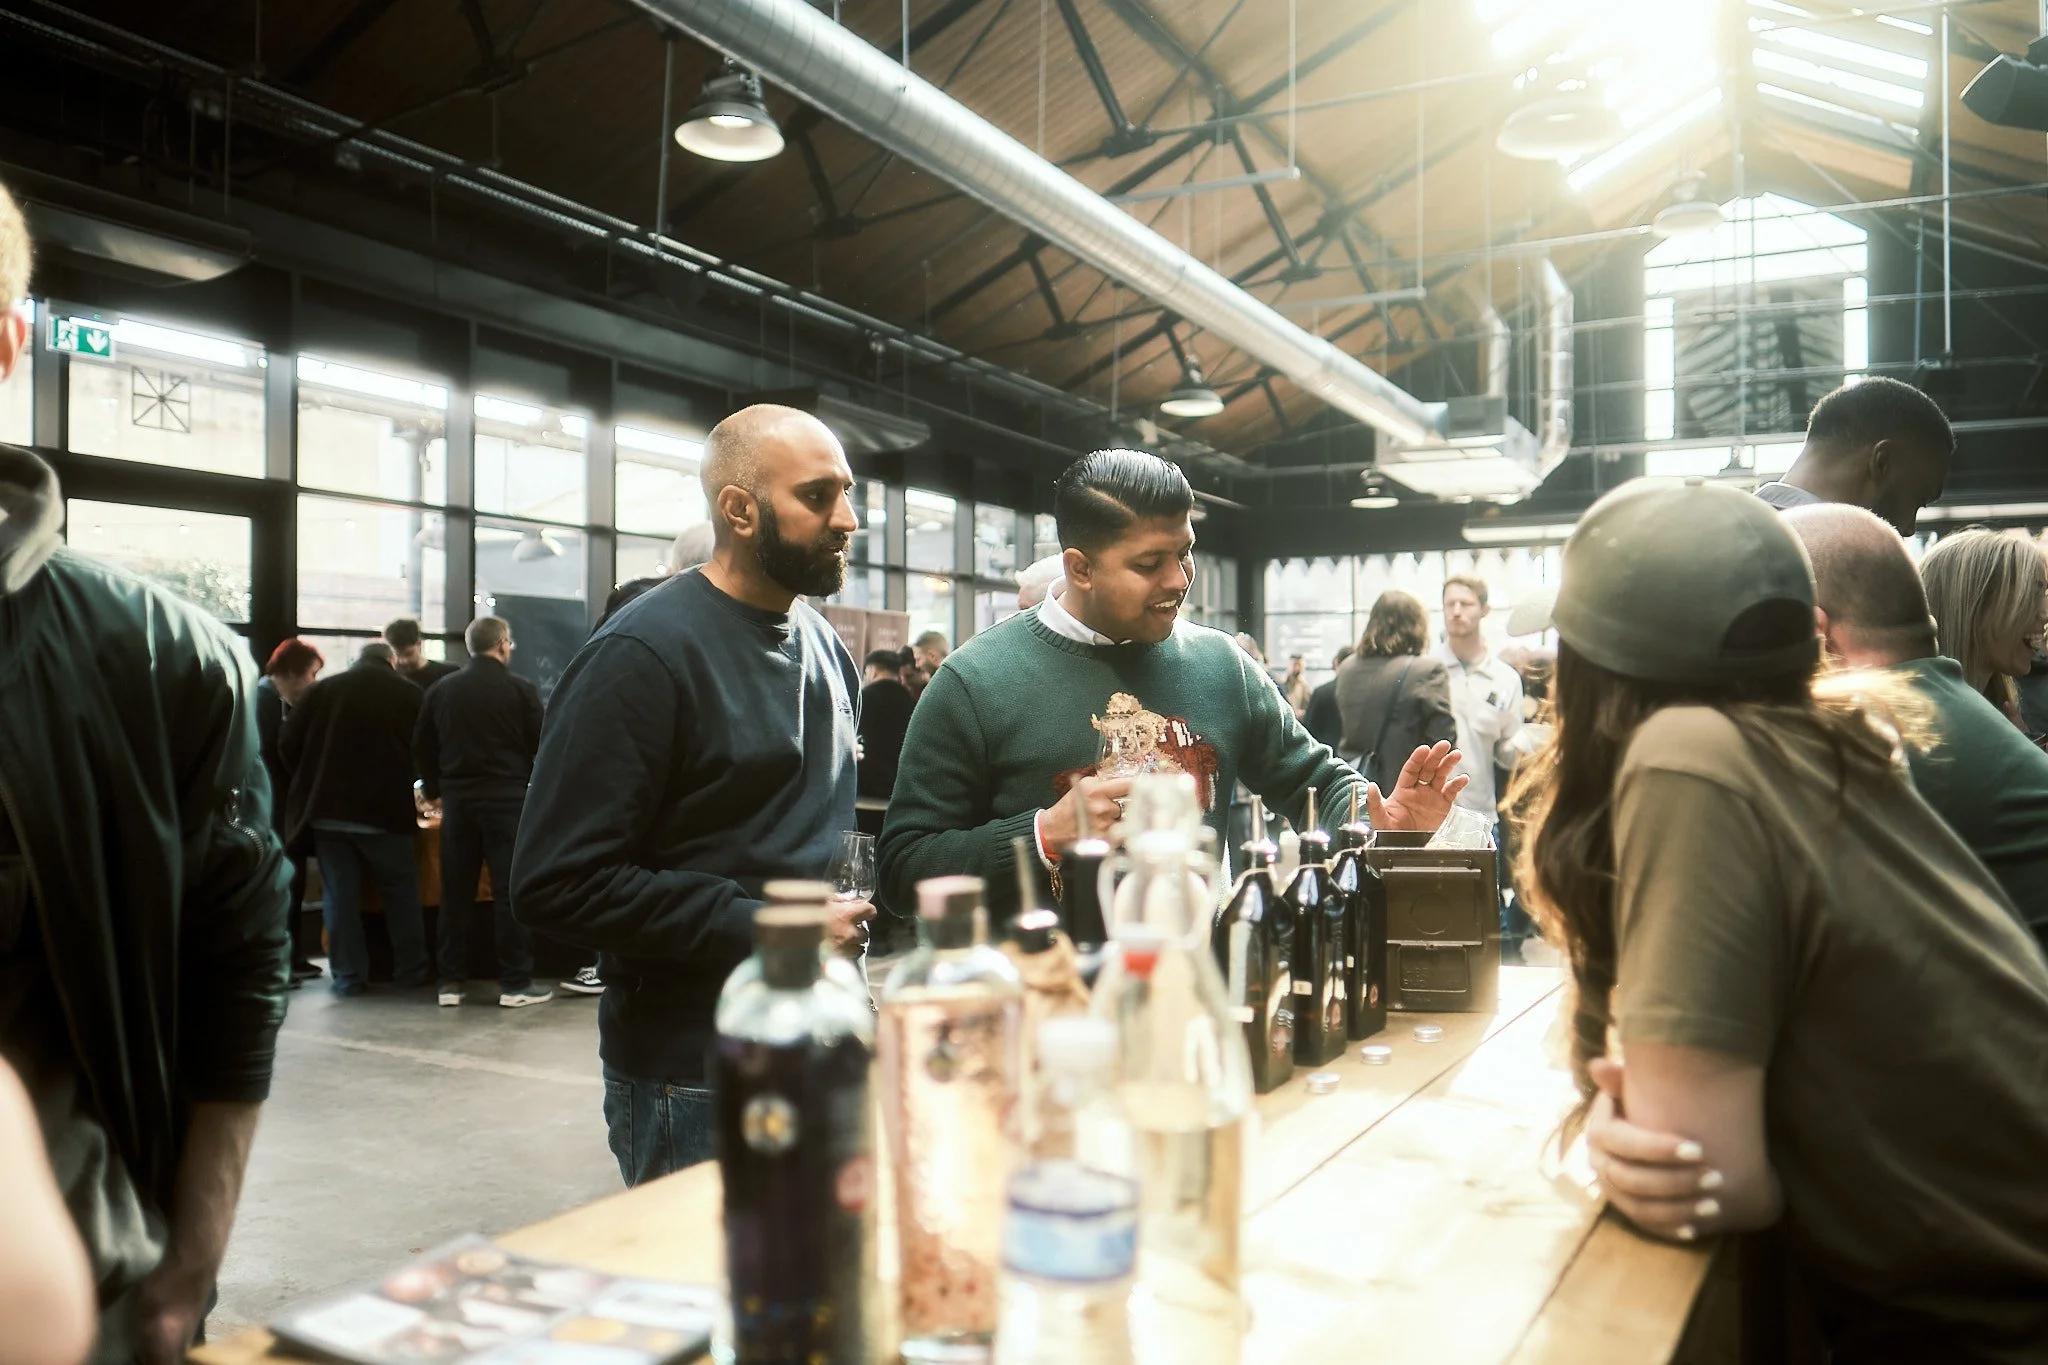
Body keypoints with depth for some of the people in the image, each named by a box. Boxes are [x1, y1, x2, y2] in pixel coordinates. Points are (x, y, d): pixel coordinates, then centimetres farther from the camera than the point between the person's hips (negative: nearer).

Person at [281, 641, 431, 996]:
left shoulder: (324, 689, 3)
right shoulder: (408, 694, 0)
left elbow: (287, 743, 2)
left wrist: (311, 784, 16)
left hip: (328, 810, 1)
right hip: (386, 810, -1)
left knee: (339, 895, 8)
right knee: (400, 891, 12)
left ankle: (348, 976, 10)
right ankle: (410, 969, 17)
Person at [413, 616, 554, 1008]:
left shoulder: (439, 690, 7)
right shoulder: (521, 690, -6)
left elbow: (422, 748, 12)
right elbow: (541, 747, -4)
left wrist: (434, 791, 25)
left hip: (457, 799, 4)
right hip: (507, 799, -4)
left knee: (456, 891, 11)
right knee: (511, 891, -1)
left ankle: (450, 981, 14)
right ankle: (515, 983, 1)